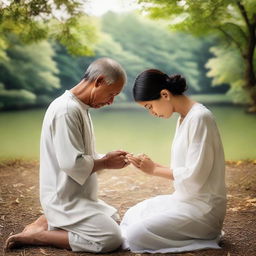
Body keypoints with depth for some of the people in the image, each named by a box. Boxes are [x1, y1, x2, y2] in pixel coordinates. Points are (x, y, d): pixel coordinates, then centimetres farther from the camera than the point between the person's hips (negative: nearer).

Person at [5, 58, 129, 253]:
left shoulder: (81, 108, 11)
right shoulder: (67, 110, -22)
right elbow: (72, 163, -27)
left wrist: (106, 158, 0)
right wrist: (106, 163, -12)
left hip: (77, 195, 11)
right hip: (66, 199, -11)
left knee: (113, 218, 25)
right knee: (112, 239, -15)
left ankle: (47, 222, 14)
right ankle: (32, 236, -8)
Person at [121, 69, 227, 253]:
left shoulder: (199, 117, -20)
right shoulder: (183, 118, 9)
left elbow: (195, 175, -23)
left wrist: (154, 169, -13)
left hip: (202, 208, -10)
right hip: (184, 199, 10)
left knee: (135, 235, -17)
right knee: (131, 217, 14)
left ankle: (205, 236, -3)